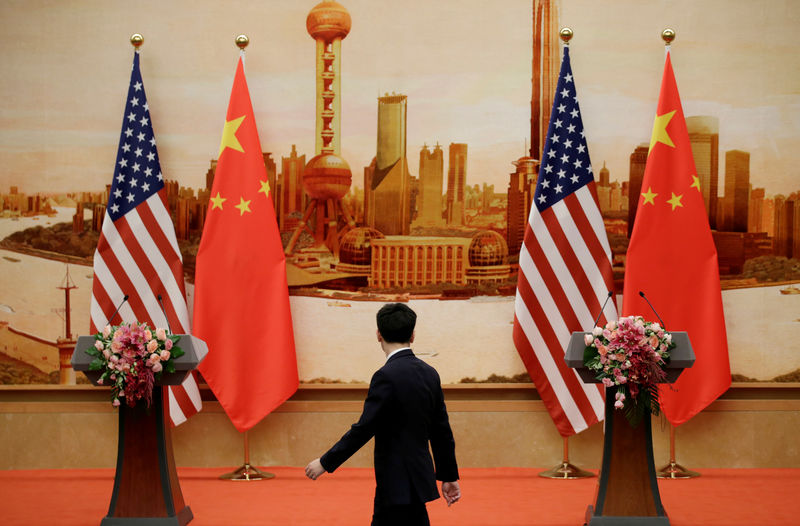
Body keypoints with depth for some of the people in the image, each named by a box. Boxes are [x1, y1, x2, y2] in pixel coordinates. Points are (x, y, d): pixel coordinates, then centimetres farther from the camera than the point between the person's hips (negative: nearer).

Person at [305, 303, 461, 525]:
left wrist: (325, 462, -10)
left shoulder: (386, 376, -18)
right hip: (419, 476, 8)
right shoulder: (429, 373, 4)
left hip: (399, 484, -8)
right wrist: (449, 476, 18)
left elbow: (364, 429, -19)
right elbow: (442, 430, 10)